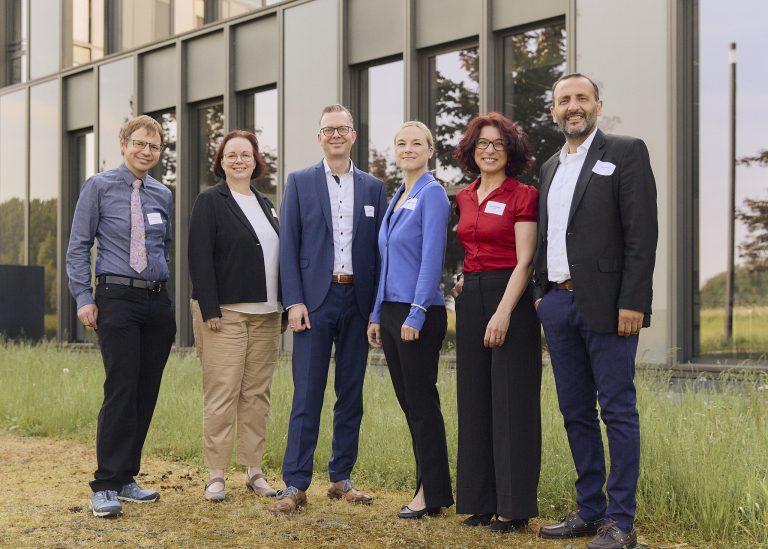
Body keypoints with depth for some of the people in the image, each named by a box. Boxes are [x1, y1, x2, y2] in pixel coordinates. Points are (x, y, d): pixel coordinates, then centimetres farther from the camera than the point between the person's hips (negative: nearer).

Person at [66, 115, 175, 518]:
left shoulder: (163, 195, 13)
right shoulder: (99, 187, 0)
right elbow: (78, 246, -2)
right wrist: (84, 297, -9)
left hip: (158, 302, 5)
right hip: (118, 299, -5)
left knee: (147, 393, 7)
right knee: (121, 391, -12)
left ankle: (126, 478, 18)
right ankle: (105, 487, -6)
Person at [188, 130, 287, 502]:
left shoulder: (265, 205, 17)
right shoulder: (210, 201, -3)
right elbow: (199, 258, -10)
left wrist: (284, 304, 13)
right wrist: (209, 309, -16)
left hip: (265, 315, 6)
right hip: (225, 313, -6)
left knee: (257, 394, 8)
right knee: (221, 394, -5)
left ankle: (254, 470, 15)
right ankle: (215, 474, 1)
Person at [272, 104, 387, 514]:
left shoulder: (373, 188, 10)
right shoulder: (300, 182, 5)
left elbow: (379, 249, 8)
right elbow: (289, 245, 0)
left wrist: (378, 307, 2)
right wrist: (294, 301, -8)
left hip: (358, 301, 3)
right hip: (315, 300, -2)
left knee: (351, 395, 7)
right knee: (307, 396, -4)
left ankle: (341, 479, 17)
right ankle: (295, 485, 0)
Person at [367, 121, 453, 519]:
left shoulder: (432, 194, -10)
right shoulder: (396, 198, 16)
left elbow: (432, 258, -17)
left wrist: (416, 314, -20)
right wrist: (377, 315, 16)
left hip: (419, 314, -8)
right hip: (391, 310, 9)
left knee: (422, 402, -2)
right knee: (409, 403, 11)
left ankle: (433, 493, 7)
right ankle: (427, 485, 19)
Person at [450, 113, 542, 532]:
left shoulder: (523, 196, -6)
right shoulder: (464, 197, 13)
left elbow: (524, 262, -12)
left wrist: (503, 312, -20)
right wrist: (467, 277, 10)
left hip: (510, 297, -7)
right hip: (470, 299, 7)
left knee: (511, 400, -4)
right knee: (475, 399, 8)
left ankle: (514, 505, 2)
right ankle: (482, 501, 16)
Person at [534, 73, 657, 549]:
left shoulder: (626, 152, -3)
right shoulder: (551, 167, 18)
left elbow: (642, 233, -10)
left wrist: (633, 303, -17)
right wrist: (544, 293, 12)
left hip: (605, 304, -7)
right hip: (558, 303, 7)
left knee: (617, 411, -3)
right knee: (575, 411, 10)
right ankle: (590, 510, 19)